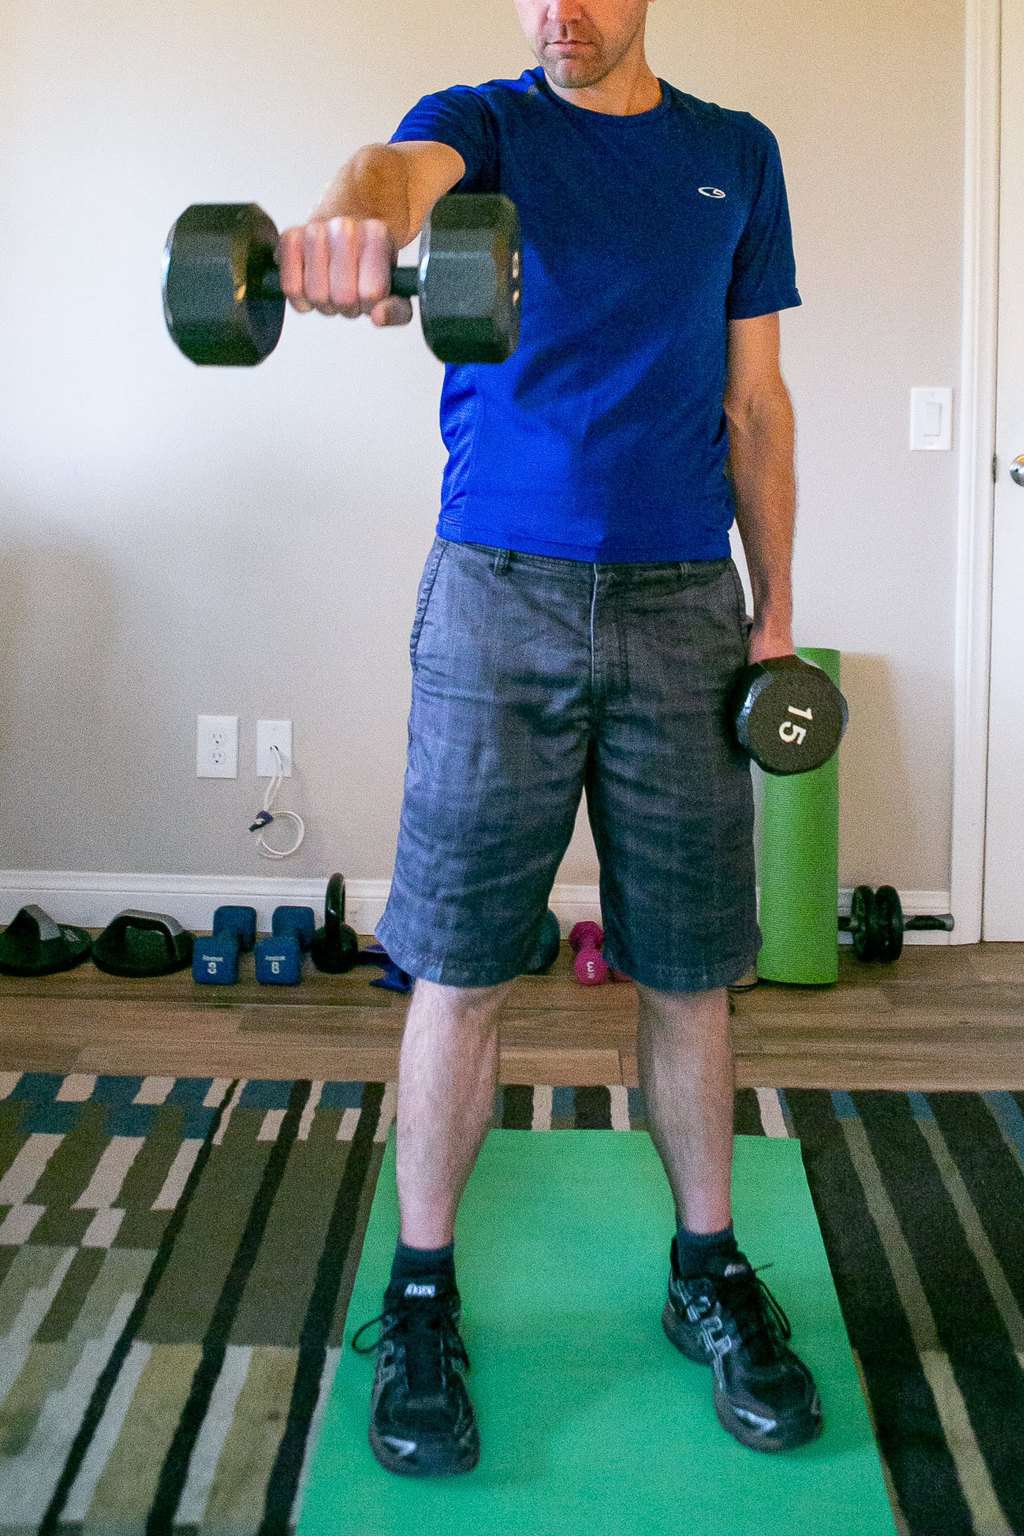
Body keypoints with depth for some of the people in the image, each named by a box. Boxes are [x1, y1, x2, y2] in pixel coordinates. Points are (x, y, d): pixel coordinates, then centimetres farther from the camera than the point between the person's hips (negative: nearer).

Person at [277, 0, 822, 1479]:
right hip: (500, 594, -2)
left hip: (681, 604, 2)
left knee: (689, 975, 8)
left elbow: (754, 401, 13)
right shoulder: (486, 122, 3)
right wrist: (355, 219, -48)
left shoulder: (736, 156, 12)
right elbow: (408, 167, -23)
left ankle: (710, 1276, 25)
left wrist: (777, 609, 6)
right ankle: (422, 1301, 17)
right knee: (461, 969, 2)